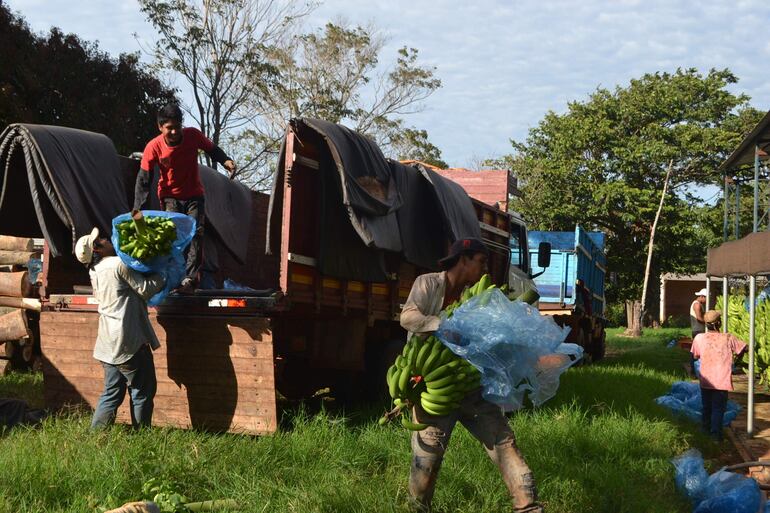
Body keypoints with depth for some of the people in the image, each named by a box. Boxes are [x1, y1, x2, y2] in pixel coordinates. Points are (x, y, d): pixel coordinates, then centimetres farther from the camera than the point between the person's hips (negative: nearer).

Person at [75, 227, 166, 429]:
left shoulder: (95, 272, 13)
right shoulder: (119, 264, -12)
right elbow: (145, 289, -10)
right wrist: (163, 275, 4)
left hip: (109, 343, 8)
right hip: (128, 341, -8)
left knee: (112, 392, 16)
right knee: (143, 390, 3)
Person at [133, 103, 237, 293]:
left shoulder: (193, 135, -16)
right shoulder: (153, 147, -19)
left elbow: (212, 149, 3)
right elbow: (143, 179, -14)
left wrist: (225, 160, -19)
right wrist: (137, 209, -21)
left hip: (194, 195, 1)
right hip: (170, 197, -1)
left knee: (196, 233, -14)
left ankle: (190, 278, -17)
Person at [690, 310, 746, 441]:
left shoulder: (699, 338, -6)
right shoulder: (728, 338, -10)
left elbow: (695, 356, 7)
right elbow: (744, 349, 1)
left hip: (705, 381, 2)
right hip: (722, 381, -2)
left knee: (707, 407, 19)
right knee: (718, 408, 4)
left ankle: (706, 429, 33)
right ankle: (716, 431, -7)